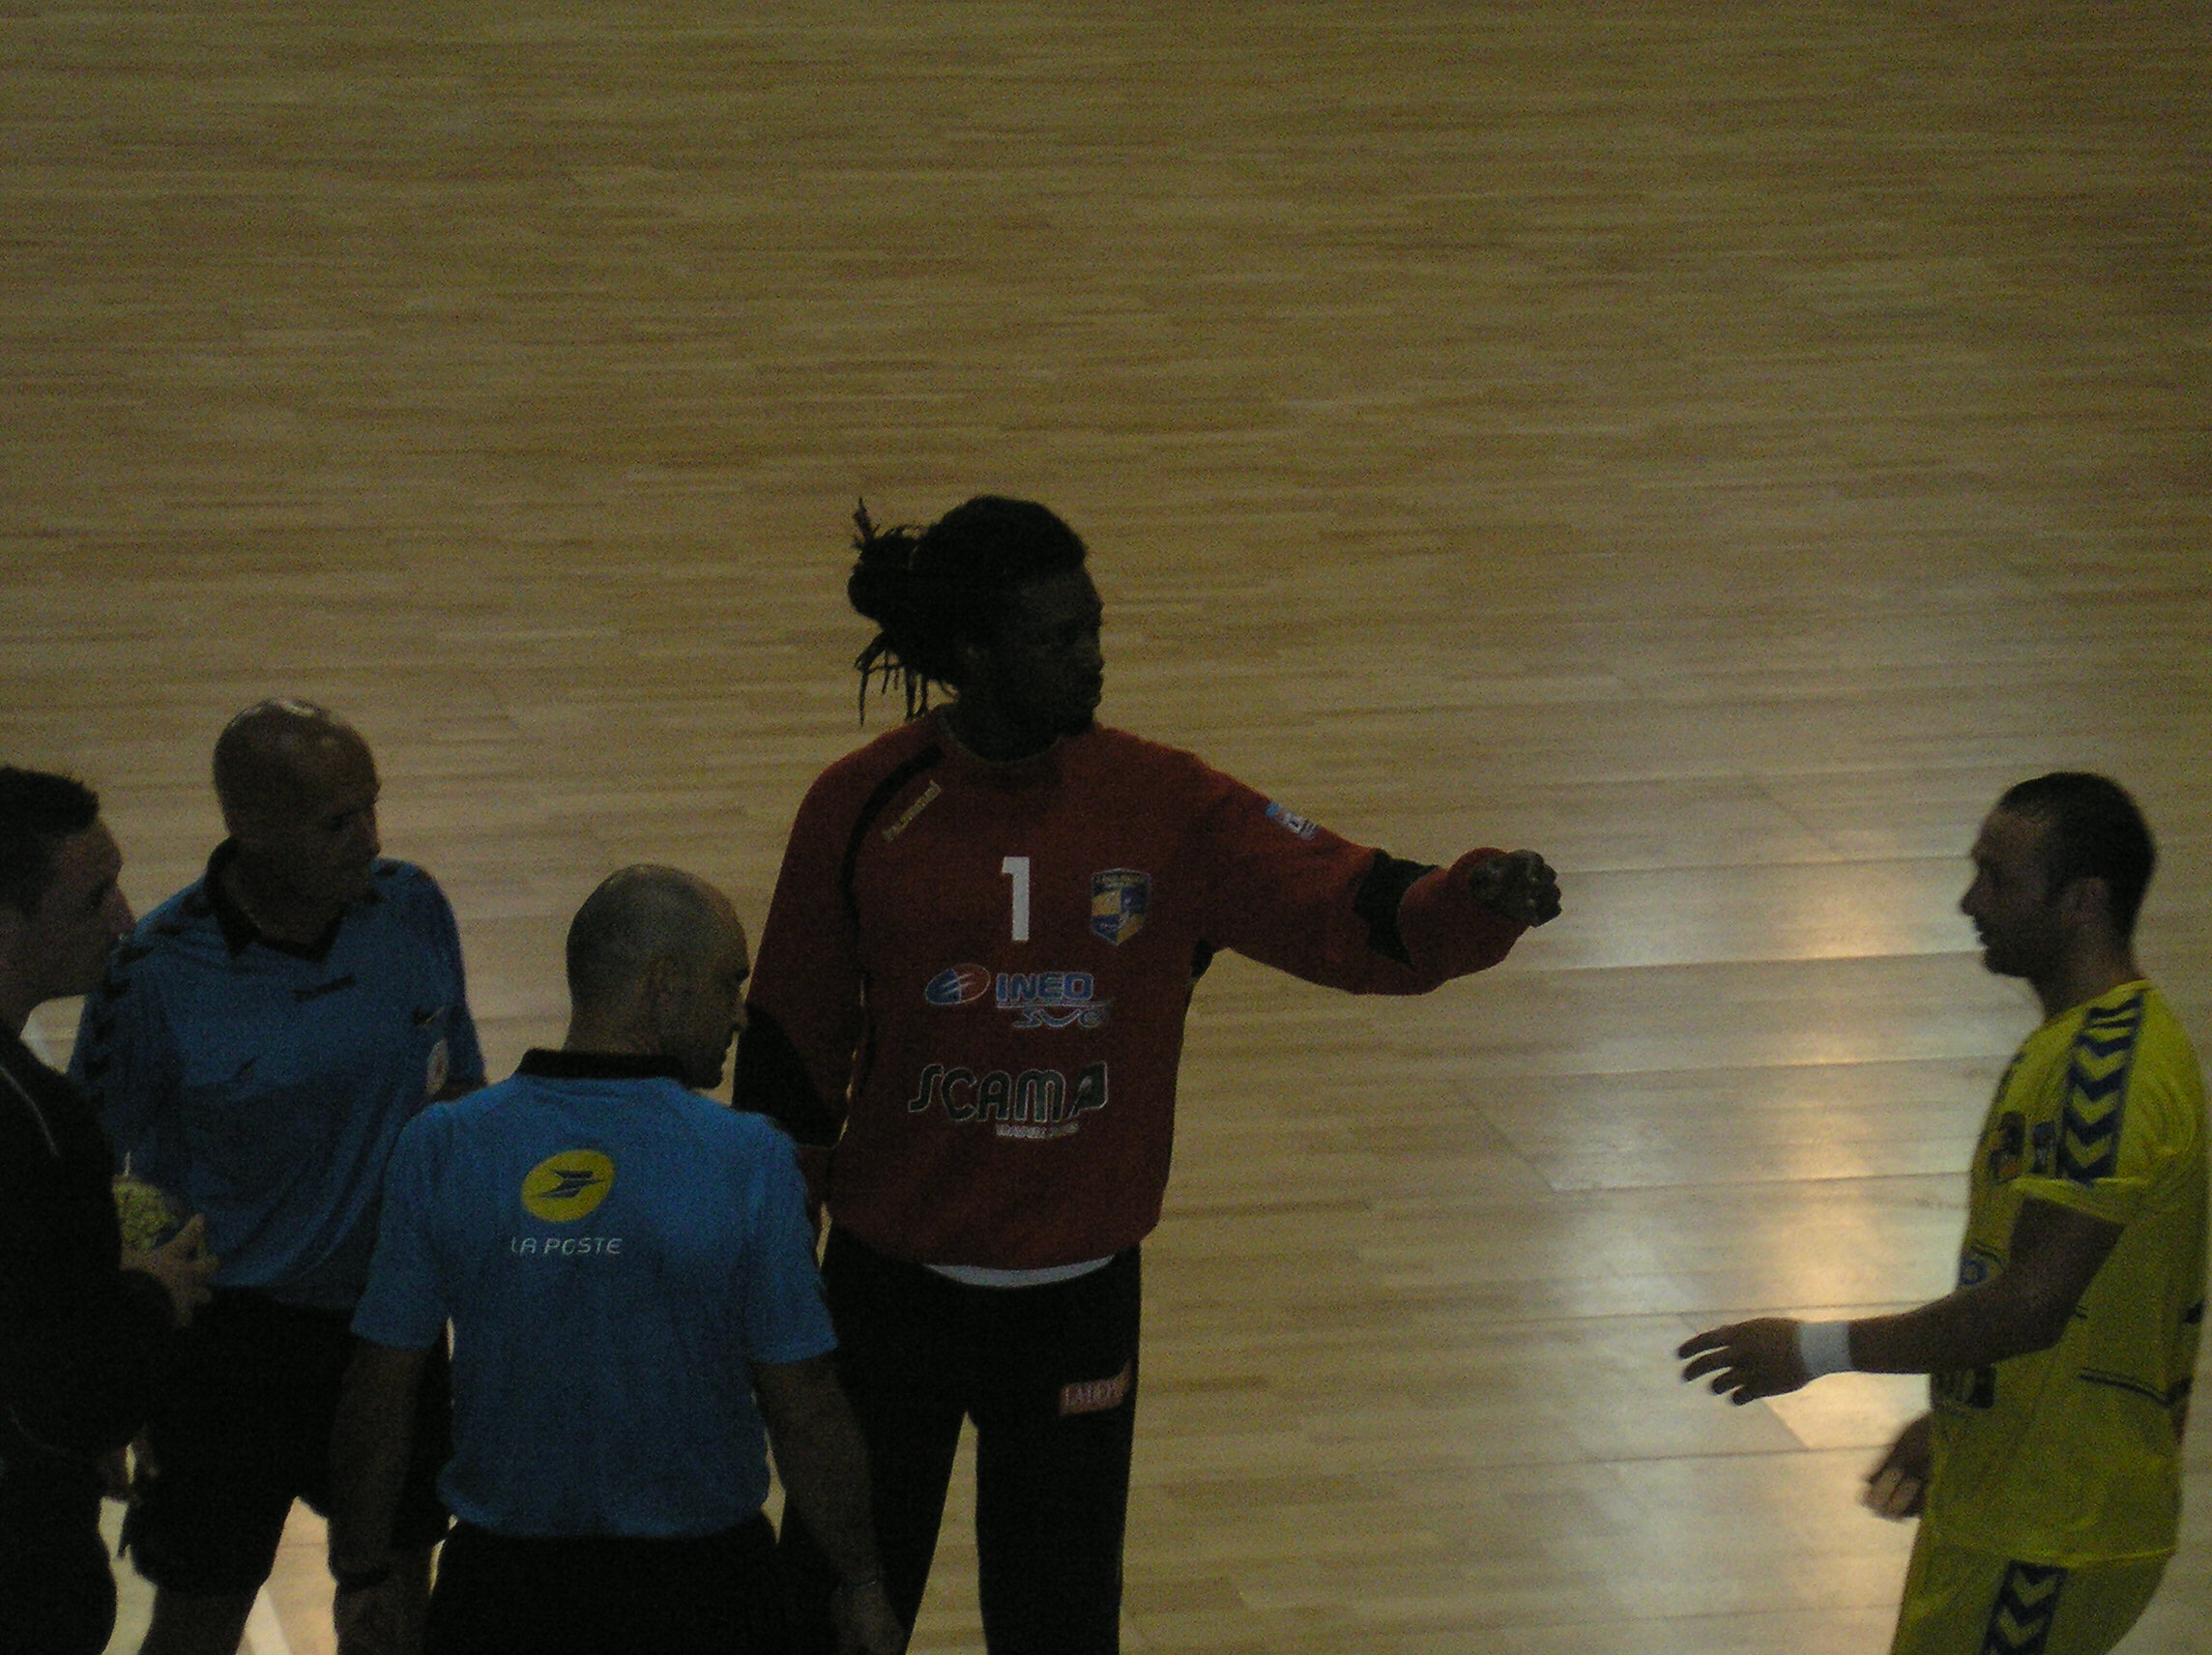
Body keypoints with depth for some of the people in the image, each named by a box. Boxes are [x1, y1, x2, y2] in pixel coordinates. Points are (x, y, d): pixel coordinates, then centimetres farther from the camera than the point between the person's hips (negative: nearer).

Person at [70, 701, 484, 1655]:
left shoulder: (413, 912, -6)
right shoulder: (156, 977, -18)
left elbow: (458, 1094, 8)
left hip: (390, 1320, 4)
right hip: (235, 1340, -4)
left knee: (396, 1577, 18)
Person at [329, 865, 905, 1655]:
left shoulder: (440, 1150, -8)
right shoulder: (749, 1164, -14)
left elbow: (379, 1391, -4)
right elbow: (805, 1416, -11)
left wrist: (359, 1582, 8)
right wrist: (863, 1586, 4)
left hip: (502, 1586, 2)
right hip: (695, 1589, -1)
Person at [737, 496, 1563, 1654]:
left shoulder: (1161, 807, -7)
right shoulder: (863, 809, -8)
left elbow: (1360, 921, -11)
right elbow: (791, 1049, 1)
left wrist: (1479, 900, -33)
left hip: (1077, 1296, 1)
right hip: (890, 1286, -1)